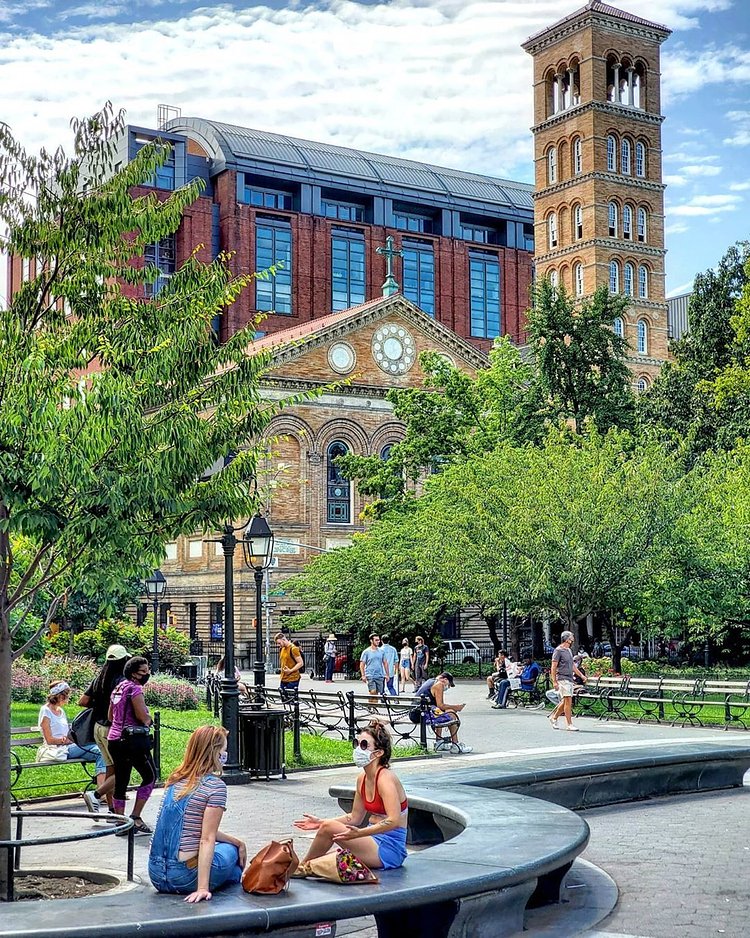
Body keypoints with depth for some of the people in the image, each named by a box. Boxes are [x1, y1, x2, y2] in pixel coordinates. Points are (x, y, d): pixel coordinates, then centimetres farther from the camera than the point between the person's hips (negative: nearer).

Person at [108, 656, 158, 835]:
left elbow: (111, 716, 24)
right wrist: (148, 719, 2)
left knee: (120, 781, 10)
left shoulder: (118, 688, 17)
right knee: (150, 776, 5)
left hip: (114, 738, 9)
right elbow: (143, 716, -19)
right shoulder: (135, 688, -12)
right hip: (133, 739, -9)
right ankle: (135, 817, 0)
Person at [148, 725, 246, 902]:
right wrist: (202, 888, -19)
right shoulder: (215, 785, -12)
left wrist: (238, 842, 22)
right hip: (184, 879, -7)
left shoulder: (175, 780, 11)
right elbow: (207, 840, -17)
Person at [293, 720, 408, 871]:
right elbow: (355, 817, 19)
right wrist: (321, 822, 11)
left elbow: (393, 821, -28)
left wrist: (359, 833, -39)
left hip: (390, 848, -9)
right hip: (376, 842, 9)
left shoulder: (385, 778, -17)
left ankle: (303, 867, 3)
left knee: (329, 827, -15)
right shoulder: (363, 778, 9)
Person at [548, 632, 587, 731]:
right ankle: (569, 724, -9)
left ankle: (554, 718, 28)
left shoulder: (569, 651, 19)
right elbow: (553, 667, -11)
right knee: (568, 701, -12)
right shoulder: (558, 650, -8)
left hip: (570, 679, 9)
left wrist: (581, 675, 20)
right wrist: (554, 681, -16)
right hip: (562, 679, -9)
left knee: (565, 702, 11)